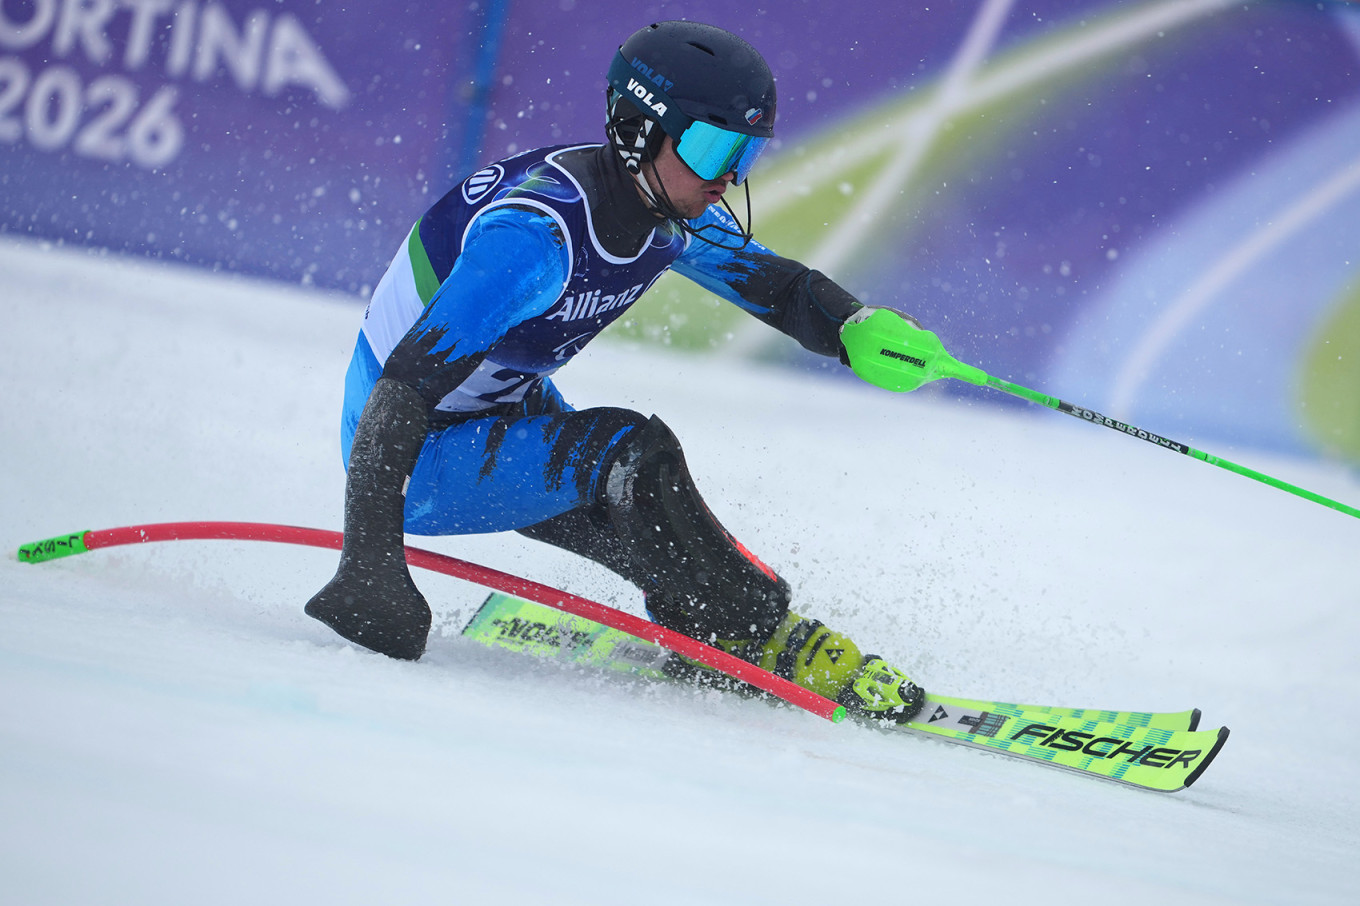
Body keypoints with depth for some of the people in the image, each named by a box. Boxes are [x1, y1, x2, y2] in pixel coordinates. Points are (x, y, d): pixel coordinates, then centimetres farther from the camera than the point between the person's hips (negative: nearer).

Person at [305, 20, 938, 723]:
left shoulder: (674, 214, -8)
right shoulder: (538, 233, -34)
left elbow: (771, 282, 7)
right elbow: (403, 390, -37)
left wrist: (857, 329, -17)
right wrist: (370, 561, -43)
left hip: (512, 416, 9)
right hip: (413, 453, -9)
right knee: (627, 454, -23)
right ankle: (759, 642, -12)